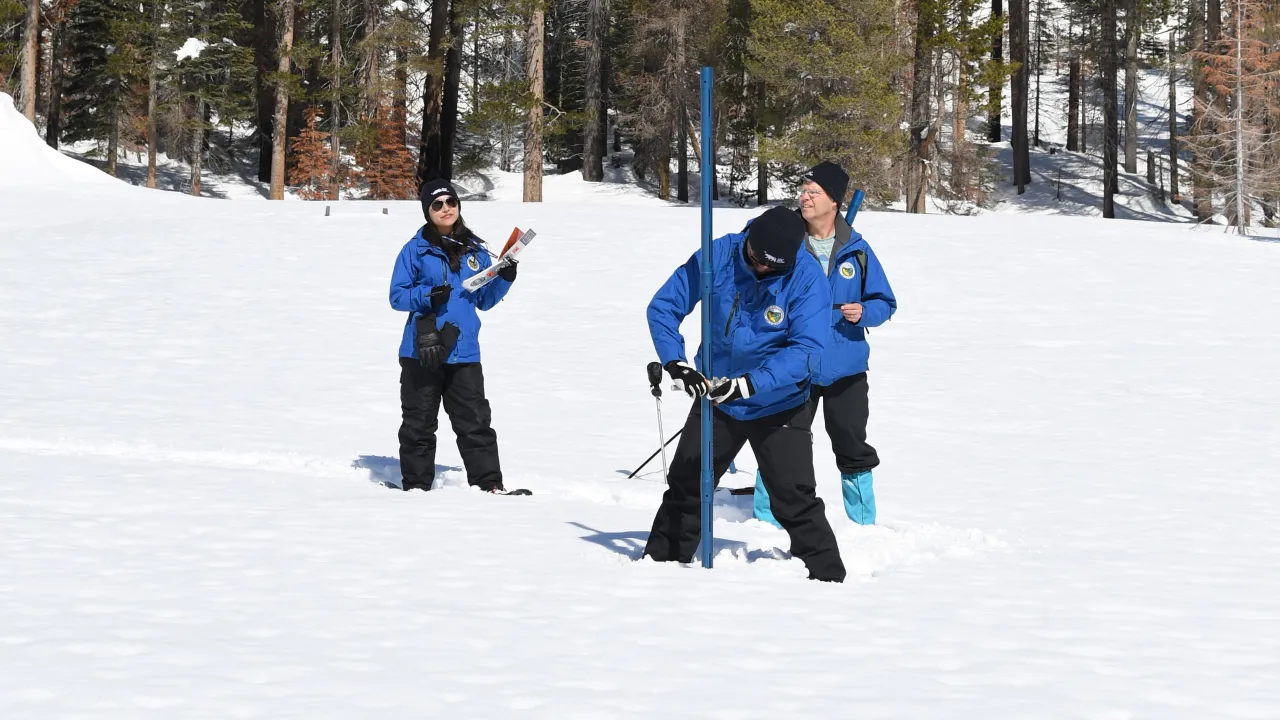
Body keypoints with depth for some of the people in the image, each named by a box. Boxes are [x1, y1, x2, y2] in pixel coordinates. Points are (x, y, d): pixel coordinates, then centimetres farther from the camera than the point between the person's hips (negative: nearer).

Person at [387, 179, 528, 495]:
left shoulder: (475, 250, 10)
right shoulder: (416, 249, -1)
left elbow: (484, 300, 17)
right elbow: (397, 296, -1)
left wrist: (504, 279, 0)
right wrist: (428, 296, -18)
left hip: (464, 352, 2)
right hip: (422, 351, -2)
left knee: (475, 422, 0)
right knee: (419, 424, 5)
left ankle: (489, 483, 2)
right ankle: (416, 485, 14)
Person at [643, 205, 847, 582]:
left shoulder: (807, 278, -21)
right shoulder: (717, 256, -14)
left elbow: (805, 350, -27)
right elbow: (663, 306, -9)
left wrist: (747, 384, -37)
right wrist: (675, 363, -24)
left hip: (779, 406, -3)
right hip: (716, 397, 3)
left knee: (795, 502, -7)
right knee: (685, 490, 12)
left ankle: (828, 577, 4)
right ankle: (660, 563, 26)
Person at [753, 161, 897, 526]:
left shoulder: (856, 250, 1)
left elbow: (885, 302, 8)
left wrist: (863, 312, -13)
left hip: (845, 370, 1)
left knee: (853, 449, 9)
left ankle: (864, 525, 22)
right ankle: (766, 523, 12)